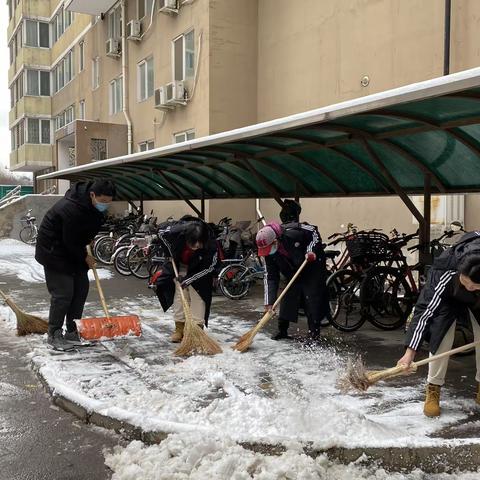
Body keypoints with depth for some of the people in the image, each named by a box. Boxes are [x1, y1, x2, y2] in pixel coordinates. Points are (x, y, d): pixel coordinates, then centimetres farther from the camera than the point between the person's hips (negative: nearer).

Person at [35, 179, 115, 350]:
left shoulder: (95, 206, -6)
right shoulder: (72, 209, -33)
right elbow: (70, 241, -26)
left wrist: (88, 239, 7)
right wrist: (85, 258, -12)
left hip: (73, 249, 9)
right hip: (54, 251, -9)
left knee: (81, 289, 8)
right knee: (63, 293, -10)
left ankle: (72, 332, 17)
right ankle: (54, 335, 4)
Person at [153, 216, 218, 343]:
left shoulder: (211, 244, -37)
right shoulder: (177, 231, -36)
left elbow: (209, 266, -22)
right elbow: (161, 232, -13)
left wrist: (189, 279, -22)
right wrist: (171, 253, -9)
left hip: (198, 271, -2)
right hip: (179, 265, 2)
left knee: (198, 296, -7)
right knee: (179, 296, 2)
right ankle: (179, 328, 11)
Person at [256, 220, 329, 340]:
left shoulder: (292, 233, -33)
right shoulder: (270, 254, -14)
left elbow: (314, 232, -17)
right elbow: (270, 277, -10)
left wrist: (312, 250, -31)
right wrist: (269, 302, -15)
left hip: (313, 268, -5)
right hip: (293, 274, 6)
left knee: (313, 299, -8)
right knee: (287, 299, 1)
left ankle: (314, 333, 1)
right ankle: (282, 331, 12)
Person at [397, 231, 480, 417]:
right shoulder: (445, 274, -43)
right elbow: (425, 311, -39)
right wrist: (410, 353, -40)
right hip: (447, 295, -3)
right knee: (442, 336, -18)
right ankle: (433, 390, -6)